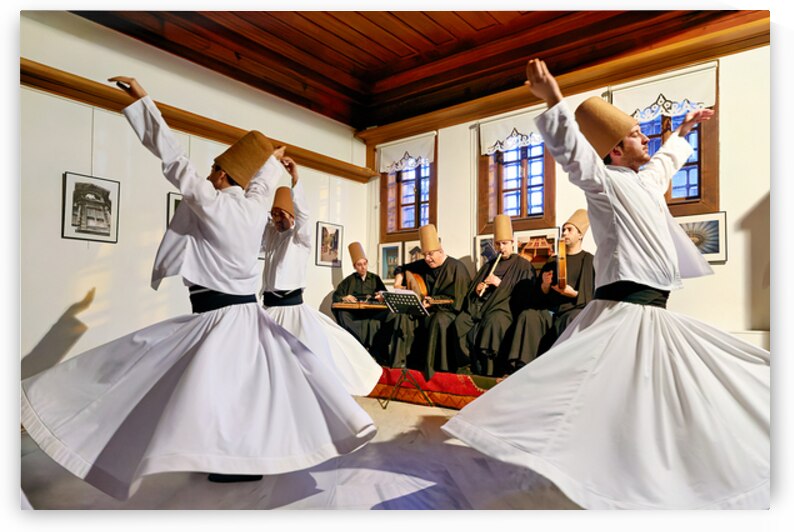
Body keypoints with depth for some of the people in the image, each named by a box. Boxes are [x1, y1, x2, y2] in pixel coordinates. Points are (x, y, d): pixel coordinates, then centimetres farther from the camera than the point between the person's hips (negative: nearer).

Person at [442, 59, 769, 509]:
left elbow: (666, 162, 43)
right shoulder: (605, 181, -6)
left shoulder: (645, 179, 20)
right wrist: (554, 101, -35)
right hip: (625, 309, -9)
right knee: (594, 396, -15)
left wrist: (683, 131, 55)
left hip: (657, 314, 9)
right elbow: (573, 151, -24)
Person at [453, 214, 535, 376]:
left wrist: (501, 283, -9)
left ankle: (488, 368, -27)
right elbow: (472, 288, 25)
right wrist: (477, 289, 0)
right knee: (461, 320, -24)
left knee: (493, 321, -38)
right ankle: (468, 363, -18)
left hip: (505, 307, -5)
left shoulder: (522, 265, 10)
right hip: (480, 306, 5)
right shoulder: (489, 265, 25)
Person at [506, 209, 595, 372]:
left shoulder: (590, 261, 10)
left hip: (578, 309, -4)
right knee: (527, 316, -27)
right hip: (551, 310, 4)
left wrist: (574, 294, -14)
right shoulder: (552, 262, 21)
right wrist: (544, 286, -7)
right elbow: (537, 296, 16)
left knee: (569, 321, -39)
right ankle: (521, 369, -34)